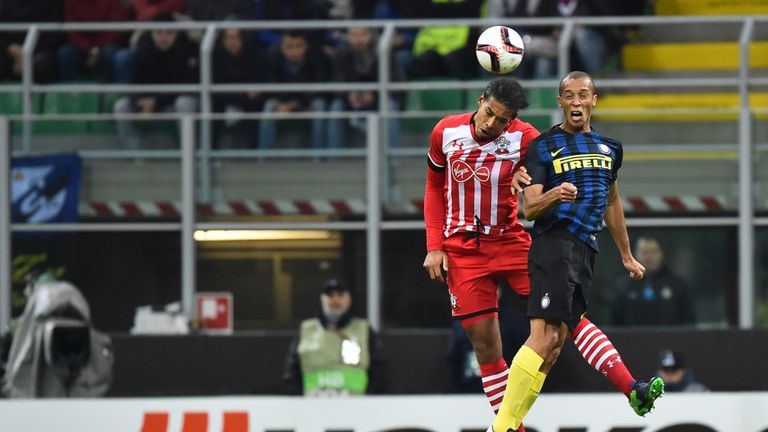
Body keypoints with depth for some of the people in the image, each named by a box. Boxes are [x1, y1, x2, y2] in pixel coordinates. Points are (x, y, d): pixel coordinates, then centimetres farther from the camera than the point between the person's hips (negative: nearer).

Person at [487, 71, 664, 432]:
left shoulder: (609, 148, 18)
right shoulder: (543, 146, 0)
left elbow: (611, 203, 30)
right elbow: (529, 208, -6)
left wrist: (627, 256, 34)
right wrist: (553, 195, -27)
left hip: (585, 253, 6)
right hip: (554, 246, -6)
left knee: (554, 343, -2)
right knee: (545, 336, -19)